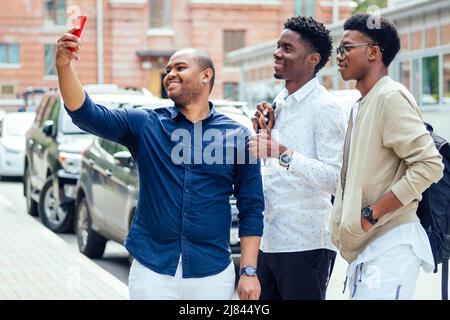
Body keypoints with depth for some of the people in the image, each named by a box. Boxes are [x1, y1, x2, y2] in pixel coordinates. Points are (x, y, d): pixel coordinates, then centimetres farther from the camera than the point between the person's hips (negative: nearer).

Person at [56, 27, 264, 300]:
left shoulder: (237, 136, 1)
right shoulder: (144, 125, 4)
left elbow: (251, 210, 2)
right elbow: (87, 114, -9)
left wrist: (249, 272, -4)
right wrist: (65, 67, -24)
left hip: (212, 274, 0)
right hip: (151, 270, 1)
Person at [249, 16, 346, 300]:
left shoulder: (324, 108, -12)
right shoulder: (280, 101, 15)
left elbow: (333, 177, -21)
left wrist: (282, 153, -28)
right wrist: (265, 132, 6)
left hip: (305, 244, -8)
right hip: (268, 240, 8)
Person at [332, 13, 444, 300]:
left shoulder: (391, 97, -12)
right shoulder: (362, 104, 17)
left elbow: (430, 165, -20)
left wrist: (371, 213, -19)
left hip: (388, 246, -9)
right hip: (366, 246, 9)